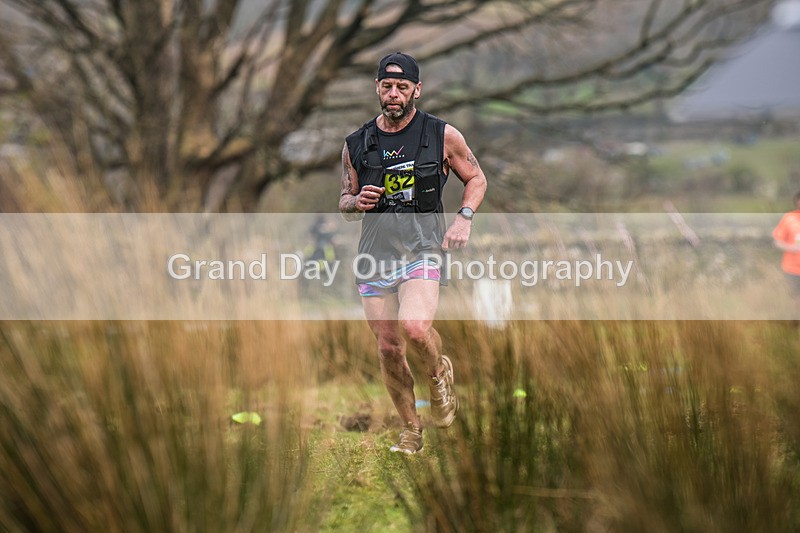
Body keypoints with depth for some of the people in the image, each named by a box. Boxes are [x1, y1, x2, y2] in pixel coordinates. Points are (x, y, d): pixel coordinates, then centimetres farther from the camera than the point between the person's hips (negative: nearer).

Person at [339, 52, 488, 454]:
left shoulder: (442, 135, 1)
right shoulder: (357, 144, 7)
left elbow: (476, 179, 14)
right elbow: (344, 205, 16)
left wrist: (464, 219, -3)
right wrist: (357, 202, -8)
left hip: (423, 251, -3)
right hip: (374, 254, 3)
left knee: (415, 328, -27)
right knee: (389, 349, 4)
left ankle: (439, 374, 7)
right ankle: (410, 431, 22)